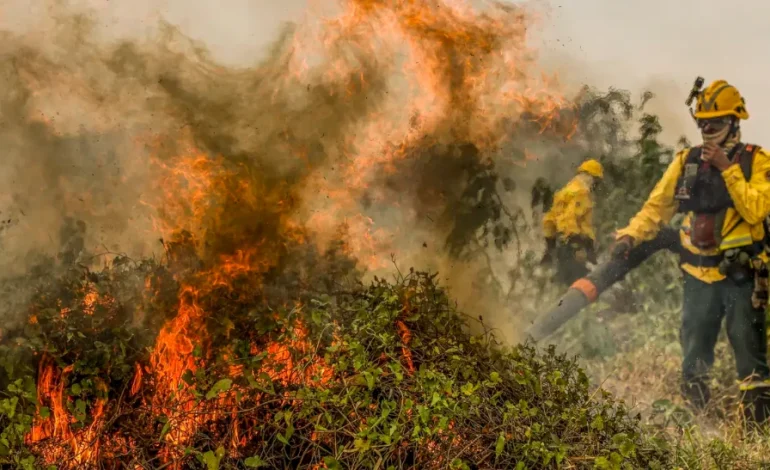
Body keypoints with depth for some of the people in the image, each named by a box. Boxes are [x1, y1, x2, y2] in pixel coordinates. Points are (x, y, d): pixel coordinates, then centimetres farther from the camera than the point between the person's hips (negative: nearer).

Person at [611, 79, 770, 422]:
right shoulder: (687, 161, 7)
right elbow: (657, 206, 8)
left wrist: (727, 168, -20)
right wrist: (630, 236, -6)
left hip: (741, 275, -4)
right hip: (699, 276, 4)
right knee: (693, 356, 11)